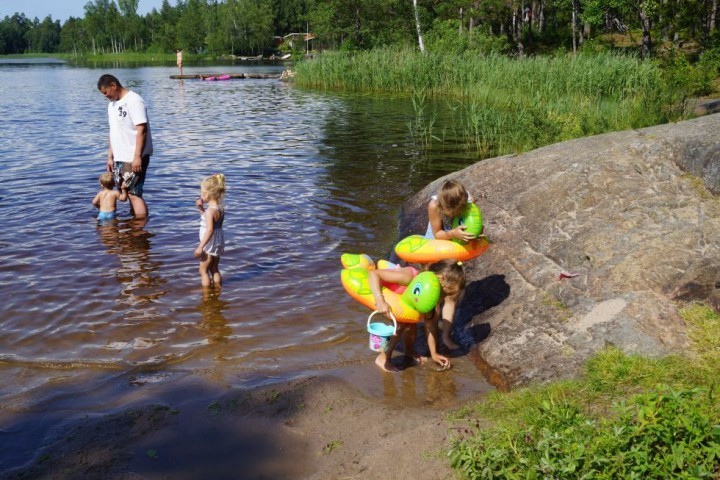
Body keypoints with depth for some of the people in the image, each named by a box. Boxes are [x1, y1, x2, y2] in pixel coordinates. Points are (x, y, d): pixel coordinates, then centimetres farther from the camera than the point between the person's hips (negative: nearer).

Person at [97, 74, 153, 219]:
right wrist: (110, 157, 16)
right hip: (120, 158, 8)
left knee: (134, 194, -9)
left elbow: (141, 130, -18)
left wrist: (137, 156, -22)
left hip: (135, 158, -8)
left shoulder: (133, 101, -11)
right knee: (129, 193, 9)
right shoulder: (112, 104, 16)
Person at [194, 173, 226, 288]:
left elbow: (210, 230, -28)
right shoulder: (220, 208, 4)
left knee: (203, 271, 3)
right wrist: (201, 208, 9)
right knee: (215, 270, 19)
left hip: (209, 245, -9)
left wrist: (200, 247, -27)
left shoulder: (210, 210, -22)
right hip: (218, 244, 9)